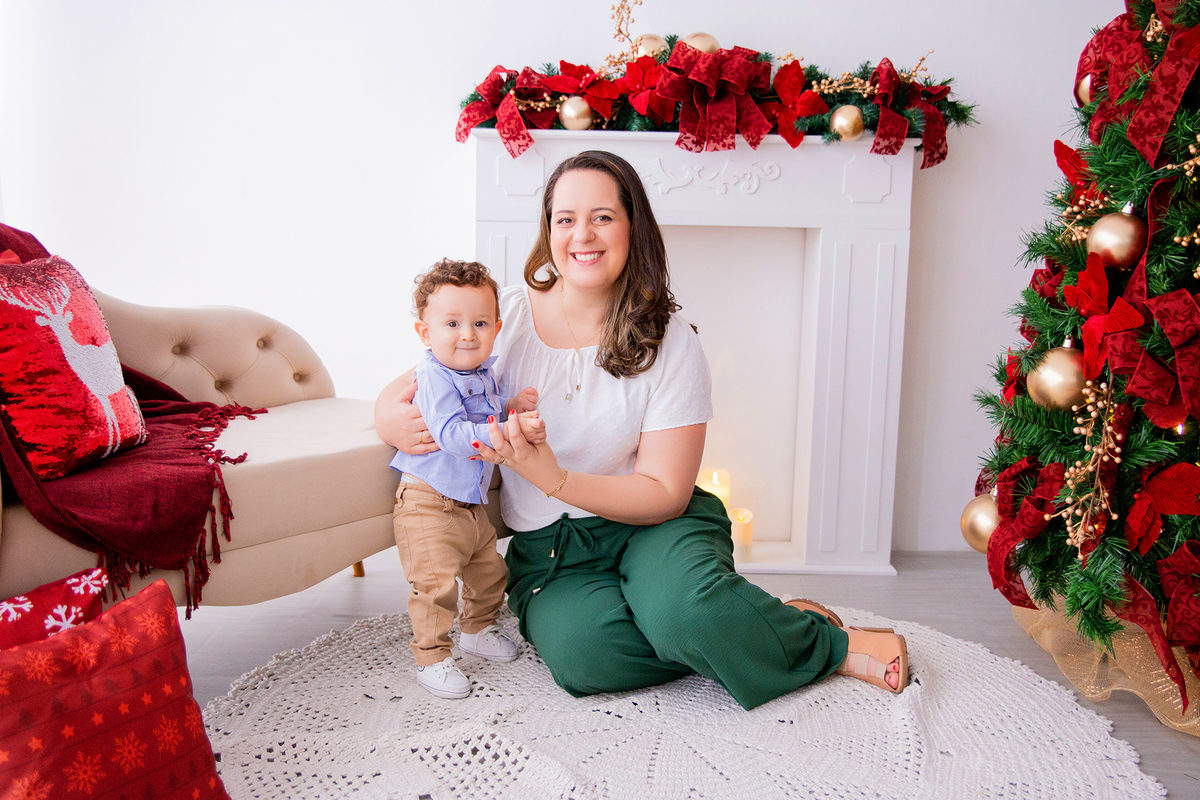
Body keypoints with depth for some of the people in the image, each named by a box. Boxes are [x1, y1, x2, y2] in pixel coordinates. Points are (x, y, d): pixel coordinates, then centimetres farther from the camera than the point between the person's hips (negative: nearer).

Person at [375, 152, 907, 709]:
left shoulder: (670, 343, -7)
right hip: (547, 551, 2)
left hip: (648, 526, -1)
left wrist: (554, 478, -26)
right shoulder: (506, 315, -3)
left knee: (686, 608, -36)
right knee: (581, 655, -32)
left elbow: (665, 494, -11)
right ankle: (728, 635, -7)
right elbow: (403, 391, 7)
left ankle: (811, 636, -4)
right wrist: (395, 421, -19)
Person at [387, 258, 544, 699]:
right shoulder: (434, 379, -23)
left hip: (471, 504, 9)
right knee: (436, 583, -11)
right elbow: (452, 434, -35)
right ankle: (431, 658, 7)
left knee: (490, 570, 20)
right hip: (428, 504, -9)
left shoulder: (482, 372, 6)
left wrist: (513, 405, 5)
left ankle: (477, 629, 42)